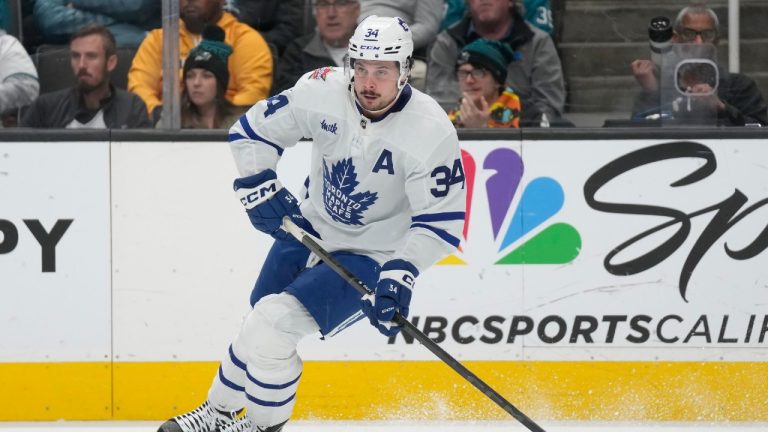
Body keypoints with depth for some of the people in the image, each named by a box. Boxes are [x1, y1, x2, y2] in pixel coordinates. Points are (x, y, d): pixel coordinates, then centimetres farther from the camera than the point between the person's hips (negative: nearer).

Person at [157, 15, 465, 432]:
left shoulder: (432, 132, -27)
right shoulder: (324, 90, -17)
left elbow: (441, 221, -24)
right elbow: (253, 129, -2)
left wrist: (400, 273, -33)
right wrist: (259, 188, -13)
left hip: (371, 255, -5)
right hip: (311, 227, 5)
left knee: (277, 321, -18)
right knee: (260, 323, 16)